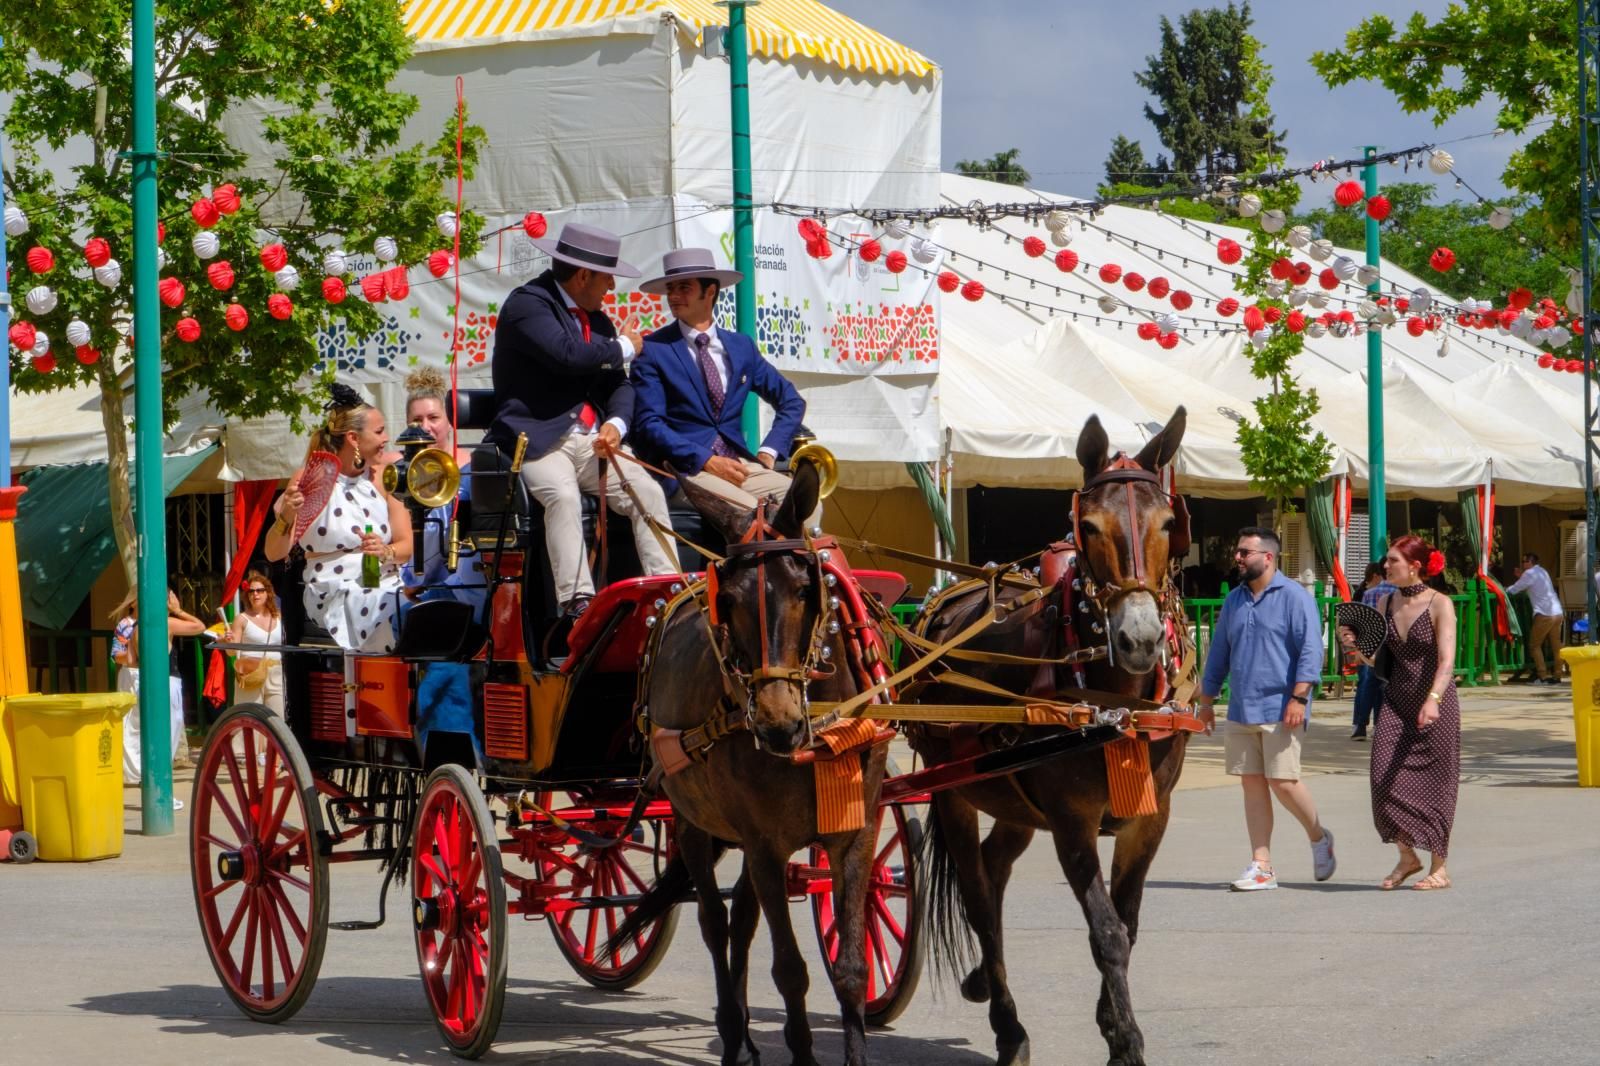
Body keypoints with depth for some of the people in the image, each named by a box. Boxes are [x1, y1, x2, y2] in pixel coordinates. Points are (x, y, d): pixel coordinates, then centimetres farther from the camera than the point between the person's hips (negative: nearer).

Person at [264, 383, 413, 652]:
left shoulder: (383, 476, 10)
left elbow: (408, 544, 7)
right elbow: (273, 554, -3)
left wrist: (386, 552, -15)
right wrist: (286, 518, -23)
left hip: (385, 598, 4)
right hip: (334, 607, -4)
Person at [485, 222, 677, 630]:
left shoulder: (598, 321, 20)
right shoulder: (526, 304, -6)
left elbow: (618, 383, 15)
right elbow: (567, 353, -22)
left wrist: (615, 424, -8)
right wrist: (623, 348, -4)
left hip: (590, 439, 7)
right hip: (537, 439, -7)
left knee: (648, 491, -13)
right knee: (563, 494, -33)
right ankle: (576, 602, -38)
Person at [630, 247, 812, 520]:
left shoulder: (741, 346, 15)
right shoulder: (653, 349, 2)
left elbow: (791, 402, 23)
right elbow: (648, 423, -6)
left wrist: (768, 452, 6)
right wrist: (706, 460, -15)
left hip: (738, 463, 5)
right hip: (686, 467, -5)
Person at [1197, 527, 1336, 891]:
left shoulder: (1294, 597, -5)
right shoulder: (1234, 600, 15)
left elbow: (1311, 650, -12)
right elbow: (1218, 654, 22)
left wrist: (1299, 698, -20)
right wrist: (1207, 701, 20)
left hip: (1280, 710, -6)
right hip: (1241, 710, 7)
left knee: (1282, 781, -10)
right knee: (1252, 783, 4)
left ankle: (1318, 838, 17)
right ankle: (1261, 866, 6)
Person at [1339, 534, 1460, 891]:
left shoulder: (1439, 605, -10)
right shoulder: (1385, 604, 6)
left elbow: (1446, 660, -20)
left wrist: (1433, 700, -35)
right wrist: (1354, 644, -9)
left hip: (1436, 704, -5)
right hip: (1396, 702, 5)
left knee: (1434, 783, 1)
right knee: (1387, 779, -6)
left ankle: (1439, 867, 14)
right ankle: (1407, 857, 12)